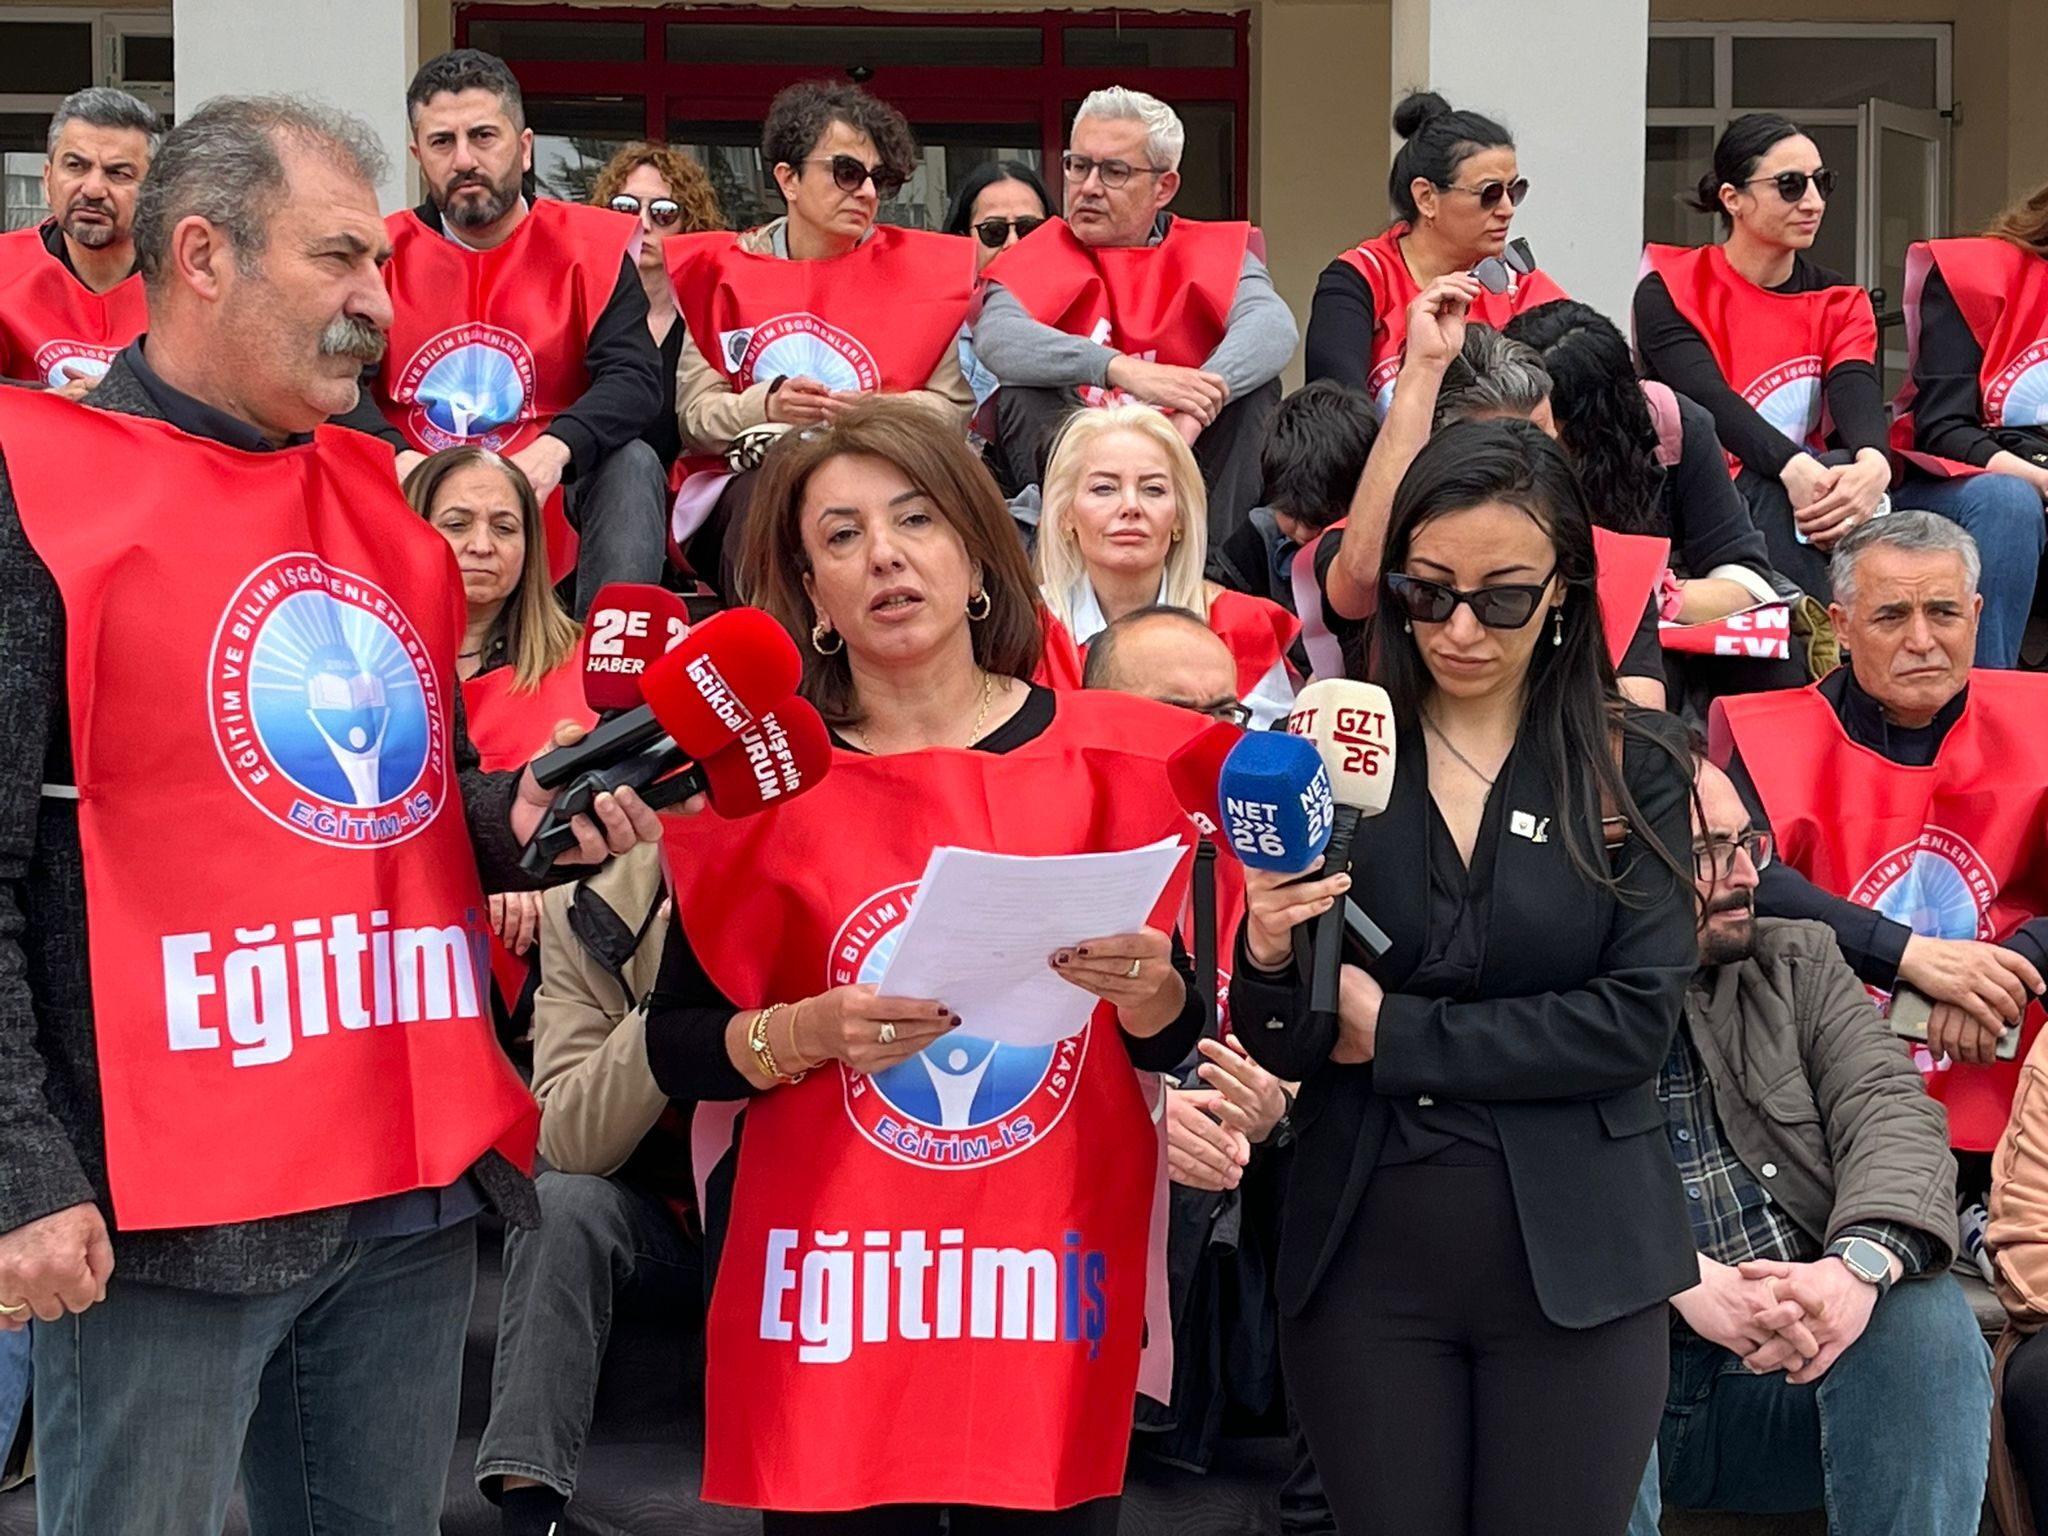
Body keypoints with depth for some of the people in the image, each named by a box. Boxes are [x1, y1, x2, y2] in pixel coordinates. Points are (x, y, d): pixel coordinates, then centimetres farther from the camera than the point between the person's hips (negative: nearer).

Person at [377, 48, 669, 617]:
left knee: (631, 464, -27)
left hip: (547, 490, 0)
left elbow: (633, 378, -11)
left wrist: (556, 448, -31)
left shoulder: (590, 246, 1)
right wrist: (392, 458, -27)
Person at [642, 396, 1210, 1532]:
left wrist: (1149, 994, -14)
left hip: (1049, 1306, 1)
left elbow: (1190, 1045, 7)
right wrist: (807, 1033, -15)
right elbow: (674, 1049, 3)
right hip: (834, 1308, 0)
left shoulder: (1112, 757, 1)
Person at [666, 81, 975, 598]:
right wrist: (767, 406, -17)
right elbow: (692, 413, 1)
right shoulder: (719, 271, 12)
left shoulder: (921, 269, 14)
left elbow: (954, 405, 4)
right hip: (744, 482, 0)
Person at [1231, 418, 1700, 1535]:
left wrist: (1395, 1033, -11)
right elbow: (1278, 1055, 2)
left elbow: (1636, 1018, -10)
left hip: (1575, 1262, 0)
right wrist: (1270, 963, -20)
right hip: (1363, 1259, 1)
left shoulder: (1635, 767, 0)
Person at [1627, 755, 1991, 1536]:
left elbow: (1892, 1113, 2)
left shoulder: (1801, 965, 18)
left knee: (1925, 1315, -26)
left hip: (1792, 1362, 4)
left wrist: (1860, 1263, -20)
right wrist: (1683, 1281, -28)